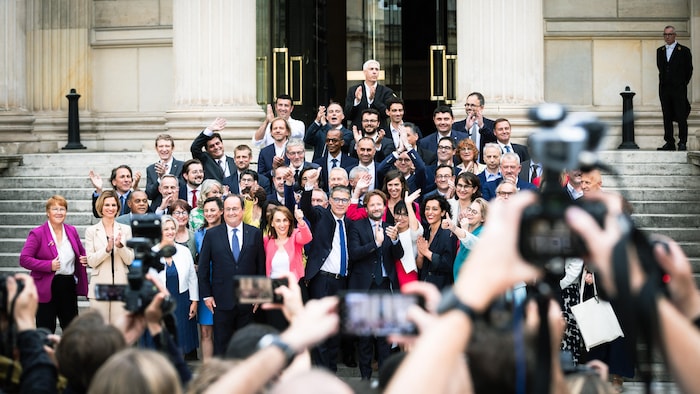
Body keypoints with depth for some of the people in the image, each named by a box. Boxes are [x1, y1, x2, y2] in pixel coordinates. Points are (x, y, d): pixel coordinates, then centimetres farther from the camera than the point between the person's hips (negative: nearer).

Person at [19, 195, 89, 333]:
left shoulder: (72, 231, 8)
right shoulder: (37, 233, -7)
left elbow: (81, 252, 23)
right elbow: (24, 259, -12)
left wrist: (84, 259, -2)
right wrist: (49, 265, -20)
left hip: (69, 286, 5)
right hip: (46, 288, -5)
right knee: (46, 332, 3)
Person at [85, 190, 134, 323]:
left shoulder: (125, 229, 10)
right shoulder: (91, 231, 6)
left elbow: (129, 260, 4)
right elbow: (91, 261, -2)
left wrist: (120, 245, -13)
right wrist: (107, 248, -16)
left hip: (121, 284, 1)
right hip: (100, 285, -1)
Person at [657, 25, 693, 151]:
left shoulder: (684, 51, 0)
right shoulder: (660, 51, 13)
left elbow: (689, 70, 4)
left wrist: (683, 84, 4)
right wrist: (664, 81, 12)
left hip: (679, 89, -4)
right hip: (664, 88, 4)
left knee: (681, 117, -5)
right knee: (667, 117, 4)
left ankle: (682, 143, -3)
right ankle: (669, 143, 7)